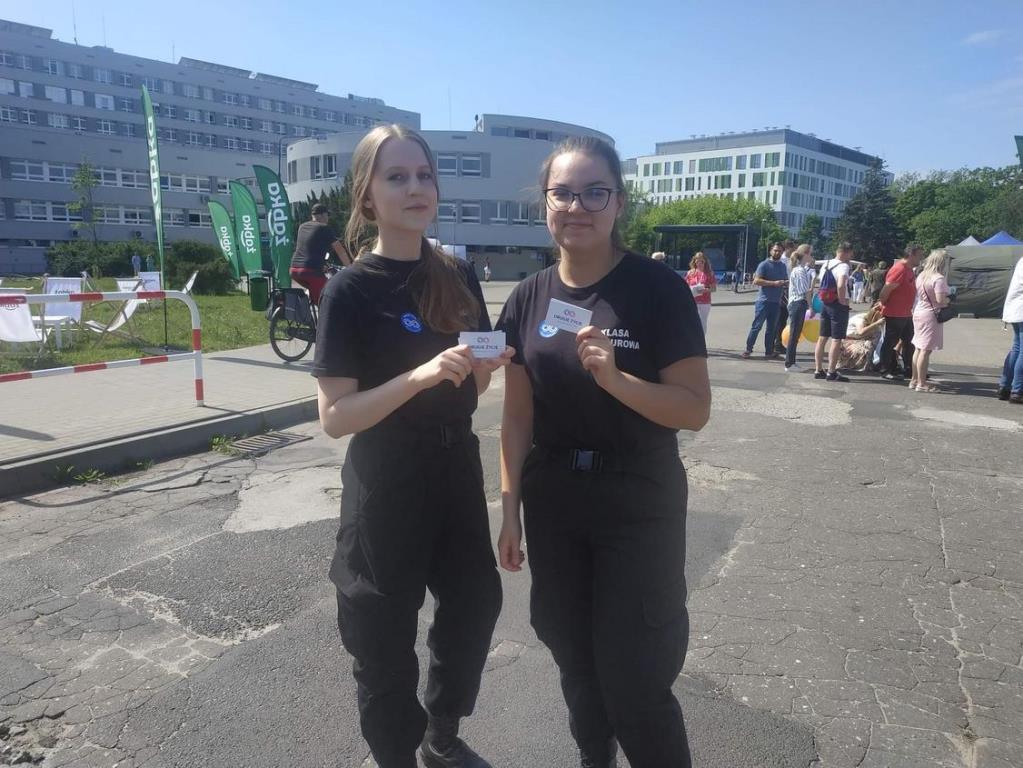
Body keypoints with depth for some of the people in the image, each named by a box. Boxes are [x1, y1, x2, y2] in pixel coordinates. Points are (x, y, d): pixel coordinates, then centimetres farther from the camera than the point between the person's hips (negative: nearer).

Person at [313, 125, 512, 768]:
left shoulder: (460, 276, 2)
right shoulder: (351, 289, -14)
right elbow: (335, 416, -17)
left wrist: (486, 365, -12)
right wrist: (421, 375, -30)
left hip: (456, 471, 6)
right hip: (385, 486, -6)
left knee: (476, 603, 19)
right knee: (384, 641, 10)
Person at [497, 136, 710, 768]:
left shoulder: (659, 289, -13)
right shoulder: (528, 299, -1)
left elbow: (696, 409, -15)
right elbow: (517, 416, 4)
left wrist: (616, 379, -29)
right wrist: (510, 509, 4)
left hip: (640, 505, -4)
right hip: (554, 503, 4)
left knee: (634, 677, 4)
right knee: (575, 658, 20)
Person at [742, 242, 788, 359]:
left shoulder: (783, 266, 15)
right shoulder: (764, 265, -5)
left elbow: (786, 281, 24)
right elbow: (756, 281, -15)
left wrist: (786, 282, 0)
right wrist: (774, 283, -20)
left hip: (776, 302, 6)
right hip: (763, 301, -6)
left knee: (772, 328, 9)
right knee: (757, 326, -4)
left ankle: (769, 352, 15)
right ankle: (748, 349, 3)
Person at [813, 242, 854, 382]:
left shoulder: (826, 264, 10)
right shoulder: (843, 266, -15)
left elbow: (820, 282, 17)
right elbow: (841, 285, -30)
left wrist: (825, 298, 16)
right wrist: (843, 301, -17)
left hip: (825, 304, 8)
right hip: (838, 306, -8)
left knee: (822, 338, 11)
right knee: (836, 339, -3)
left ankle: (818, 370, 17)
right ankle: (831, 372, 0)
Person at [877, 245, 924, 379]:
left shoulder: (909, 269, 11)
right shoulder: (900, 269, -20)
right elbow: (886, 290, -23)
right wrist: (882, 305, -12)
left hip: (906, 314, 10)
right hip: (894, 314, -10)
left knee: (909, 342, 16)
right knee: (890, 343, 0)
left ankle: (909, 368, 25)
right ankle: (886, 370, 9)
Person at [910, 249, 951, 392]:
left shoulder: (921, 275, 9)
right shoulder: (939, 278, -17)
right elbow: (940, 300, -22)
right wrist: (950, 299, -2)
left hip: (919, 312, 9)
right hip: (930, 315, -9)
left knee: (918, 348, 14)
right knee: (926, 350, -6)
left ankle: (914, 380, 20)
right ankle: (921, 384, -4)